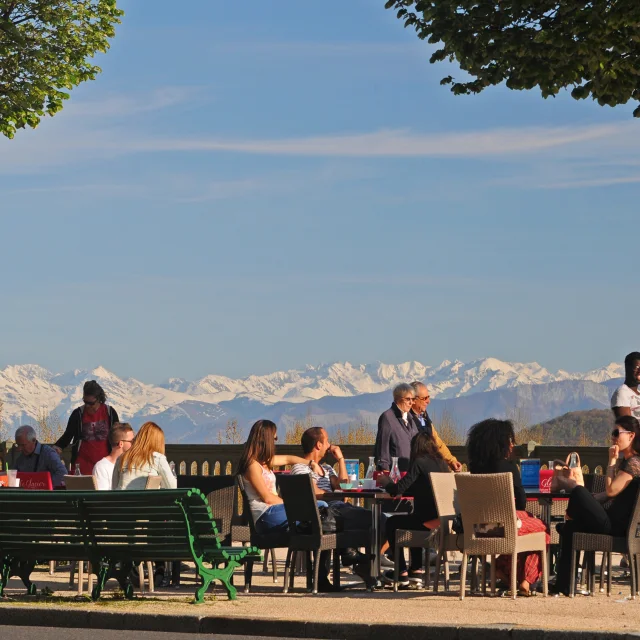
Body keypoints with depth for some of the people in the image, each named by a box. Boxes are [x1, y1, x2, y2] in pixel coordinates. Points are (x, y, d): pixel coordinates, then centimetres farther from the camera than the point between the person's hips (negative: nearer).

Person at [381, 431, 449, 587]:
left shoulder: (419, 463, -9)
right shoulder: (442, 463, 12)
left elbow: (399, 489, -12)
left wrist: (387, 483, 10)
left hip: (428, 521, -8)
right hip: (444, 519, 8)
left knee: (392, 523, 17)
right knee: (412, 519, 36)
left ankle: (402, 573, 18)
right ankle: (416, 569, 34)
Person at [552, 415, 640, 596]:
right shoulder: (624, 461, 18)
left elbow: (611, 490, -19)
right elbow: (610, 494, 18)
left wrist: (612, 461, -10)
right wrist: (586, 501, 5)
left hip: (616, 527, -11)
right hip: (614, 523, 11)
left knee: (578, 492, -20)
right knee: (568, 528, 12)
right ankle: (563, 585, 8)